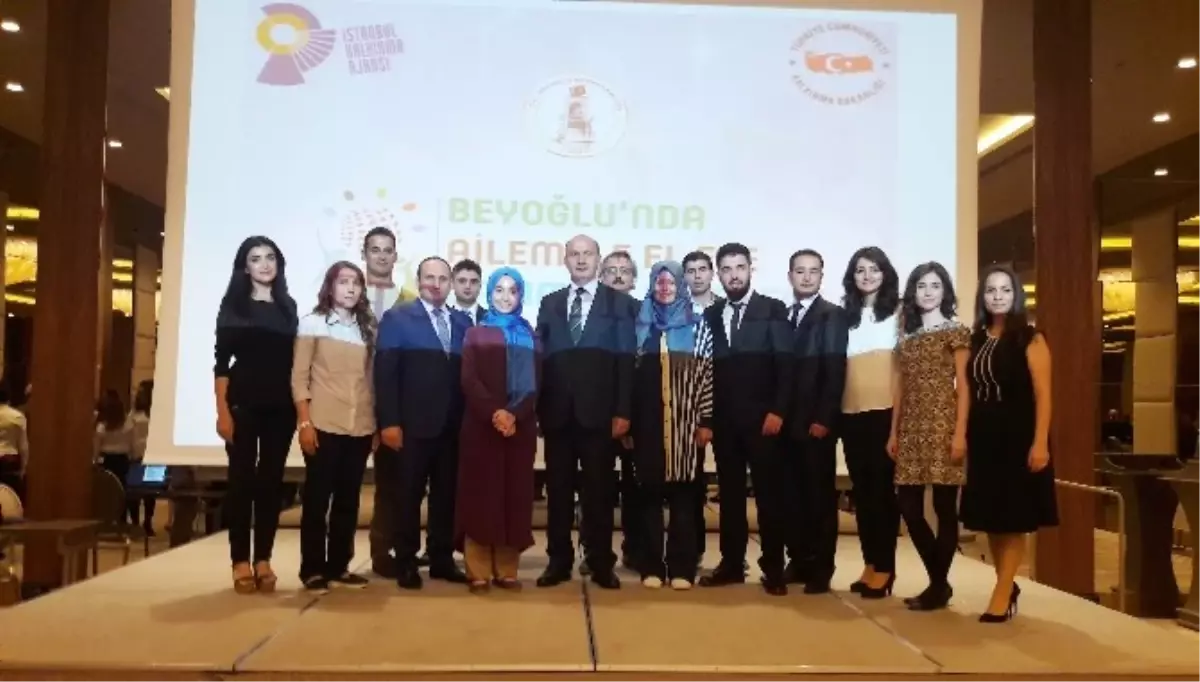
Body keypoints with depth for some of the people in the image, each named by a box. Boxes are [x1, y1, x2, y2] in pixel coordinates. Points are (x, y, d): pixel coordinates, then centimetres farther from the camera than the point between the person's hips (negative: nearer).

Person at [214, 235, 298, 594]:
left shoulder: (288, 306, 12)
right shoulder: (233, 306, 3)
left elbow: (294, 361, 10)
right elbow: (221, 363, -2)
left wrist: (301, 407, 2)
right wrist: (222, 411, -10)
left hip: (281, 405, 3)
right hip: (243, 403, -3)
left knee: (271, 480, 5)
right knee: (242, 479, 0)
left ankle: (263, 560, 11)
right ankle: (241, 562, 7)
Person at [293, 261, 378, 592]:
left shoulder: (367, 328, 14)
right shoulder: (312, 323, 2)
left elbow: (372, 378, 12)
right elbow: (299, 377, -3)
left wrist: (379, 422, 5)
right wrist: (304, 422, -12)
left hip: (361, 427, 4)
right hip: (324, 425, -4)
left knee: (348, 499, 7)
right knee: (317, 497, 0)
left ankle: (338, 567, 16)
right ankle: (313, 569, 8)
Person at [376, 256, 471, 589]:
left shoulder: (463, 322, 12)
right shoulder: (397, 318, 2)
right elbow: (385, 373, -5)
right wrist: (389, 422, -13)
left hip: (453, 425, 3)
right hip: (413, 424, -3)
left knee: (446, 495, 9)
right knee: (409, 495, 5)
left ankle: (442, 559, 19)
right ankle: (406, 563, 14)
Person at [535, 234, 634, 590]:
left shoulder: (617, 303, 5)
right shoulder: (550, 304, 12)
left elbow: (625, 360, -1)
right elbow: (540, 358, 8)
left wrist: (622, 411, -8)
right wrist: (539, 408, 0)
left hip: (599, 411, -2)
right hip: (558, 411, 2)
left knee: (599, 490, 4)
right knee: (558, 489, 7)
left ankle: (600, 563, 13)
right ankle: (559, 561, 16)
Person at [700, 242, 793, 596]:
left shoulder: (773, 309, 1)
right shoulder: (711, 315, 11)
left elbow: (785, 365, -5)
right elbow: (708, 369, 8)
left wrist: (777, 411, -13)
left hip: (762, 418, -3)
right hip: (723, 420, 4)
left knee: (768, 494, 1)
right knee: (730, 494, 8)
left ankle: (773, 569, 7)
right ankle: (732, 563, 17)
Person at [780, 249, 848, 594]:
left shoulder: (833, 315, -3)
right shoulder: (783, 316, 14)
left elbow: (835, 371, -11)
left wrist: (823, 420, -17)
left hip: (817, 422, -5)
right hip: (788, 421, 5)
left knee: (821, 495, 2)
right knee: (793, 494, 8)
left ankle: (821, 568, 10)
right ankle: (798, 560, 19)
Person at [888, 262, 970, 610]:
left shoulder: (956, 332, 1)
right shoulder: (907, 338, 15)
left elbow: (963, 386, -5)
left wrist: (960, 433, -13)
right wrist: (893, 432, 9)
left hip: (942, 426, -5)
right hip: (911, 429, 5)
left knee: (944, 506, -1)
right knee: (908, 506, 1)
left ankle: (939, 586, 9)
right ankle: (938, 580, 16)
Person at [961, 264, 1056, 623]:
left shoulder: (1030, 338, -4)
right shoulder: (977, 340, 10)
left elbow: (1042, 395, -10)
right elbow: (970, 392, 10)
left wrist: (1040, 443, -17)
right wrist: (962, 436, 5)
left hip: (1018, 438, -5)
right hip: (983, 439, 5)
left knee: (1013, 520, 0)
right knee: (991, 519, 9)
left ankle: (1001, 595, 4)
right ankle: (1008, 586, 23)